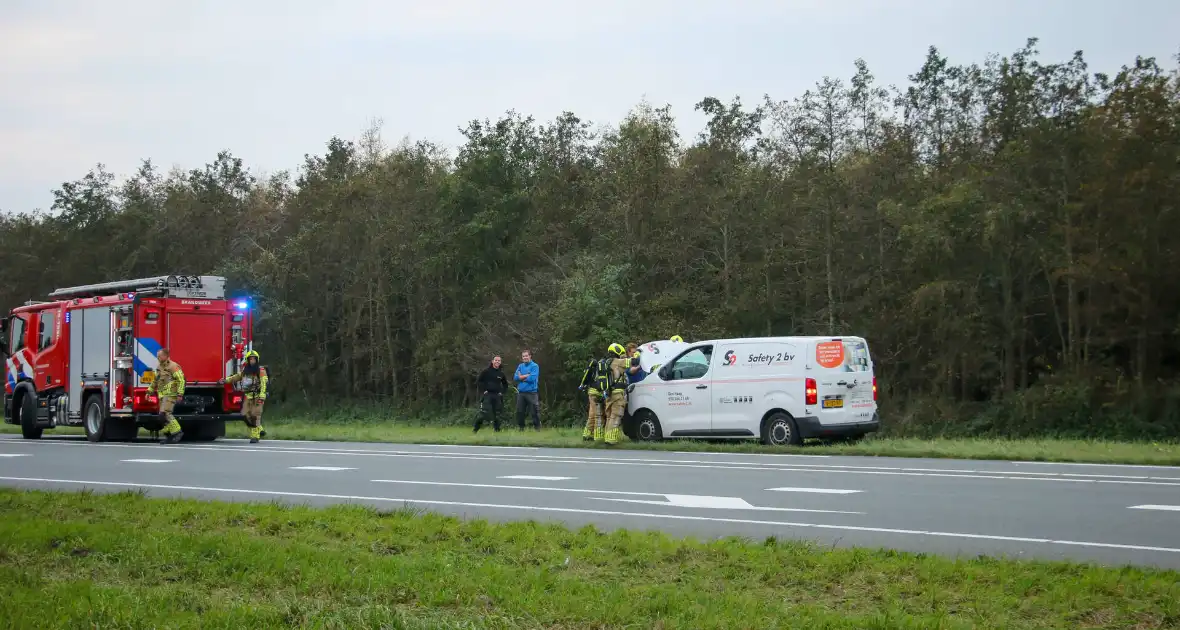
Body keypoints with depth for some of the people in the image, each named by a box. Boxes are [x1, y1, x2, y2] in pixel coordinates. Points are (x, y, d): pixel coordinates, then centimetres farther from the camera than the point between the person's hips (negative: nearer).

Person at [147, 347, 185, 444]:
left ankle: (177, 431, -15)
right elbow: (155, 381, 29)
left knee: (165, 413, -20)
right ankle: (169, 435, 11)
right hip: (162, 395, 9)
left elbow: (181, 380, -14)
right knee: (163, 415, 5)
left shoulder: (173, 366, -9)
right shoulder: (159, 367, 18)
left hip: (170, 394, -9)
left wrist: (180, 393, -21)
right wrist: (149, 391, 23)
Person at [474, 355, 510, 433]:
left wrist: (502, 392, 10)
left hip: (497, 396, 4)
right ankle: (475, 430, -8)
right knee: (483, 412, -14)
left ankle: (497, 430, 16)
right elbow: (478, 381, -2)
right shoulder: (486, 371, -2)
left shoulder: (501, 373, 10)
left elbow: (505, 384, 24)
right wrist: (483, 390, -8)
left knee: (497, 414, 6)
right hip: (487, 395, -4)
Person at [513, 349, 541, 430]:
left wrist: (521, 377, -5)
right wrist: (527, 376, -10)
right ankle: (521, 428, 19)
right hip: (521, 392, 5)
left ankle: (537, 428, 2)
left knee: (534, 412, -4)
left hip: (531, 392, -5)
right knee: (519, 411, 9)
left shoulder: (534, 366, -5)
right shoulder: (520, 366, 12)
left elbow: (532, 378, -17)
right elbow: (515, 377, 0)